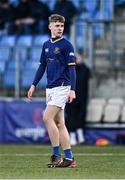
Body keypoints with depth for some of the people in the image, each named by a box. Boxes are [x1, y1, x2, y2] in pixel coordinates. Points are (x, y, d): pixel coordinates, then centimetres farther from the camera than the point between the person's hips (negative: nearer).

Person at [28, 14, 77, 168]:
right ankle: (69, 158, 7)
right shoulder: (46, 45, 13)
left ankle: (56, 155, -10)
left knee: (47, 118, -15)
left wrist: (72, 90, -18)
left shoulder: (66, 45, -7)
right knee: (59, 123, 5)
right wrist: (34, 85, 16)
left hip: (61, 87, -7)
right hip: (50, 88, 7)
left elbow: (72, 68, -10)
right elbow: (42, 66, 21)